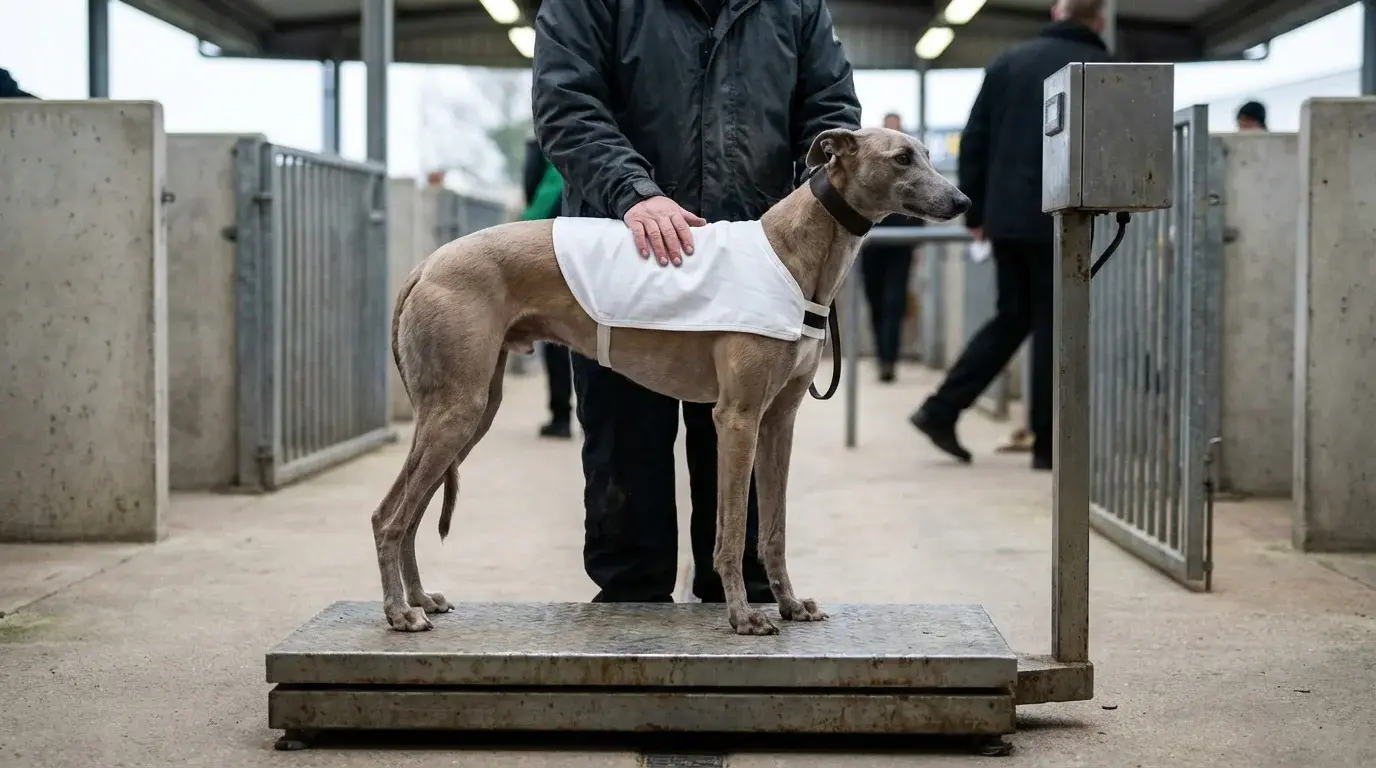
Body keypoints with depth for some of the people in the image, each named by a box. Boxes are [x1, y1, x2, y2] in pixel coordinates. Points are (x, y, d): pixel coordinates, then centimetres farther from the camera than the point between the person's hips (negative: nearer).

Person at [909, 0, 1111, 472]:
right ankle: (1048, 444, 6)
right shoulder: (1103, 71, 0)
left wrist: (975, 212, 14)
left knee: (1012, 316, 16)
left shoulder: (1008, 61, 10)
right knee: (1052, 326, 3)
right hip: (1061, 221, -4)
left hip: (1005, 217, 4)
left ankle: (941, 410, 10)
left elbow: (973, 142, 8)